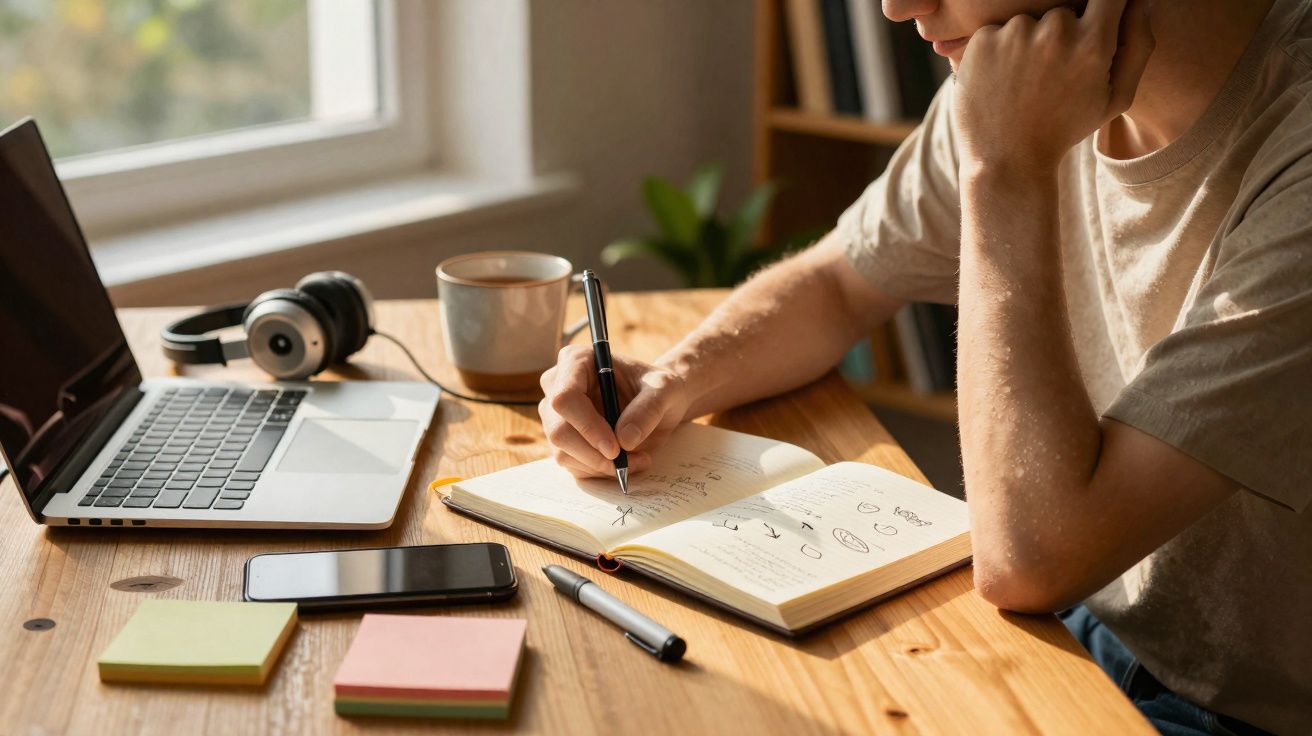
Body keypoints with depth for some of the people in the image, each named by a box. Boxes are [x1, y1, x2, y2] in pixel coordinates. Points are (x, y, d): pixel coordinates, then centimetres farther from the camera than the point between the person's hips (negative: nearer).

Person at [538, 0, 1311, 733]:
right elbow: (834, 284, 11)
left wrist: (1006, 171, -28)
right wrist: (672, 381, -9)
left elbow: (1027, 560, -32)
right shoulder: (1007, 72, -6)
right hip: (1090, 623, 6)